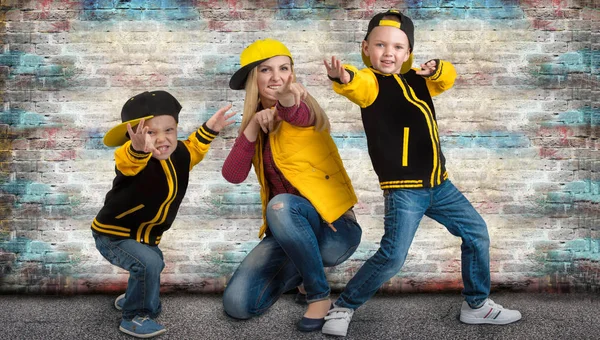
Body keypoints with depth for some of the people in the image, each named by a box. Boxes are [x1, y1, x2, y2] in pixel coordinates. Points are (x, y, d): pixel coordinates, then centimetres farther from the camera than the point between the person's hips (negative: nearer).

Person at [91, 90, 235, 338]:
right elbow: (129, 161, -58)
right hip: (113, 235, -8)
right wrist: (138, 148, -79)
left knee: (153, 264, 28)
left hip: (144, 236, 8)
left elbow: (192, 149, 12)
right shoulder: (133, 158, -33)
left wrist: (209, 130, -1)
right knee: (148, 264, -29)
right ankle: (134, 317, -7)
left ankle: (131, 299, 57)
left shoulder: (178, 156, -11)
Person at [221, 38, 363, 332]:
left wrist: (287, 100, -59)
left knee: (281, 205, -37)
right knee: (237, 305, -11)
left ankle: (320, 295, -16)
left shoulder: (303, 108, -9)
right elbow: (232, 175, -9)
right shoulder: (256, 122, 6)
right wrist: (253, 126, -21)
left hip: (333, 228, -5)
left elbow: (300, 116, -36)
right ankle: (298, 269, 17)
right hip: (287, 232, 5)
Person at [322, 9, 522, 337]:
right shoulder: (371, 82, -9)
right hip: (403, 189, -7)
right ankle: (343, 307, 7)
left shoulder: (417, 80, 13)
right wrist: (343, 78, -57)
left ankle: (476, 304, 30)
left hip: (438, 183, 8)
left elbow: (447, 78, 9)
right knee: (392, 257, -14)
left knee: (476, 232, 14)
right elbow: (358, 86, -31)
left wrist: (436, 69, -15)